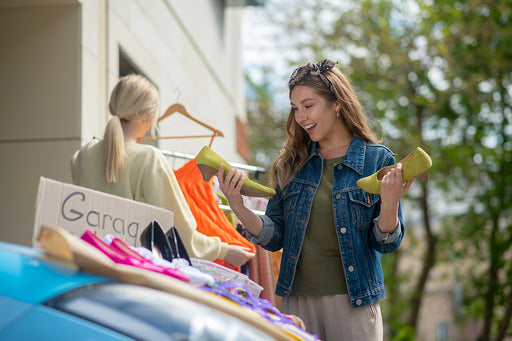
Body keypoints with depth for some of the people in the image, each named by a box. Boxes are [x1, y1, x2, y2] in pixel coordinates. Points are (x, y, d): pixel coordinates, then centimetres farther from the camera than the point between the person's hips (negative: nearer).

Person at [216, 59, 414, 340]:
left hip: (353, 302, -2)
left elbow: (386, 244, -4)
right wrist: (237, 206, -8)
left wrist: (389, 204, -22)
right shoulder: (291, 163, 7)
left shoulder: (377, 159, -2)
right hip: (297, 300, 3)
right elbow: (274, 238, 5)